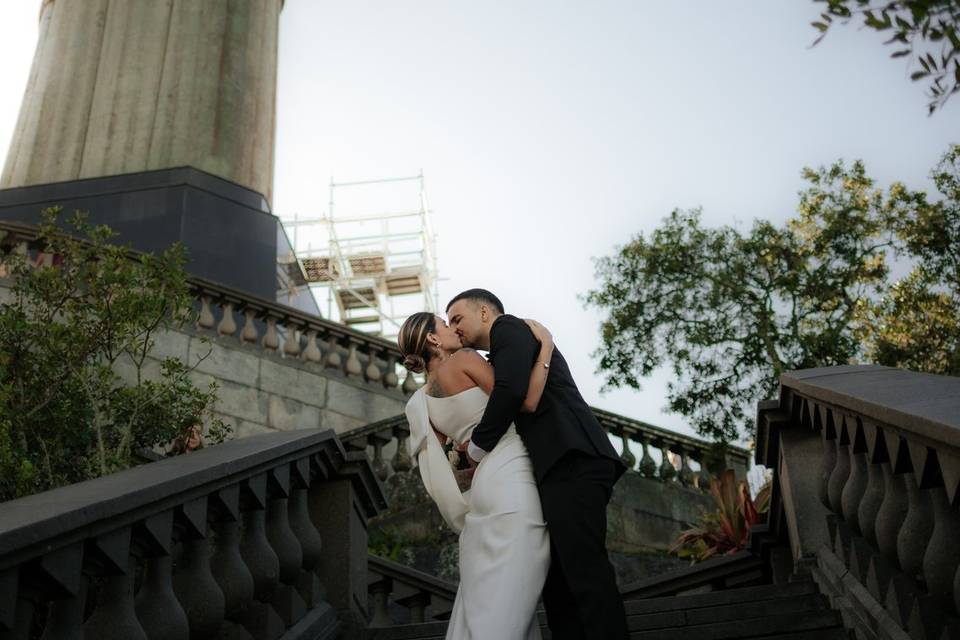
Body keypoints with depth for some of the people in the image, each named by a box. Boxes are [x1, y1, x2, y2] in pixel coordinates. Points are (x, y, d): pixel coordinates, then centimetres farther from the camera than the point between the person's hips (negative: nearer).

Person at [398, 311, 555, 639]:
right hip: (512, 484, -8)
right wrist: (545, 347, -2)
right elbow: (527, 402, -11)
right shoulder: (463, 360, -5)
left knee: (484, 606, 10)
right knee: (501, 612, -12)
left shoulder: (425, 399, 16)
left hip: (487, 486, 8)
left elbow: (437, 468, 17)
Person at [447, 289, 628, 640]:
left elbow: (511, 390, -12)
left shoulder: (508, 327, 6)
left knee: (584, 571, -17)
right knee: (558, 581, 5)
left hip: (569, 462, -10)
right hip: (564, 466, 10)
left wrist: (476, 447, -1)